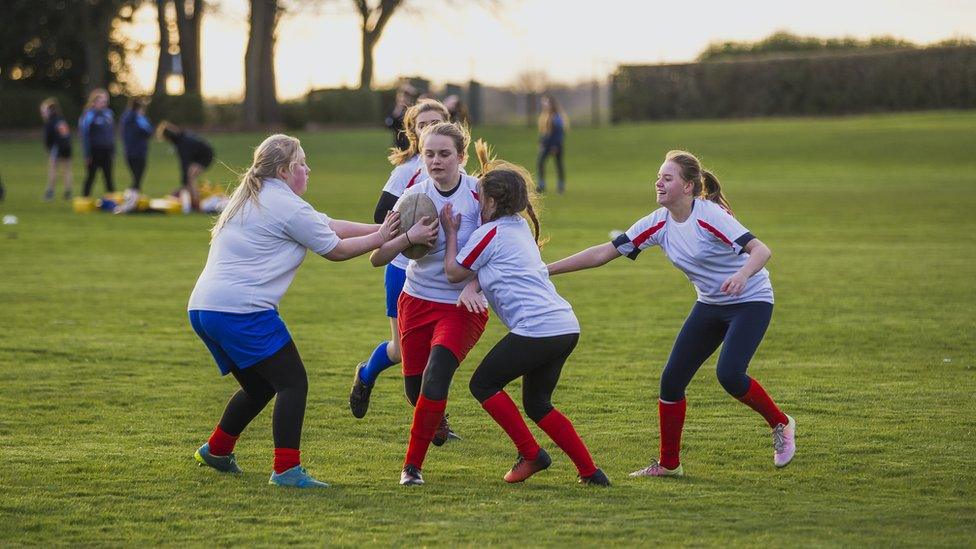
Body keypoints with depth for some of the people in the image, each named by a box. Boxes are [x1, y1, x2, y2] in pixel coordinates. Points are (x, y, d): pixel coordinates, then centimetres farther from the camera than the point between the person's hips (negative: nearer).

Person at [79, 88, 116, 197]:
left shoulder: (108, 113, 7)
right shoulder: (89, 115, -10)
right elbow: (84, 135, -11)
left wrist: (113, 150, 12)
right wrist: (87, 154, -12)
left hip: (107, 151, 5)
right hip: (94, 151, -5)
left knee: (108, 177, 8)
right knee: (91, 176, 2)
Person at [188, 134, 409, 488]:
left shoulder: (254, 199, 22)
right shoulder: (287, 206, -8)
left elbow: (328, 225, 22)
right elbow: (335, 249, 2)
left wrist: (379, 228, 18)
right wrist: (380, 238, 13)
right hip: (242, 309, -10)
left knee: (259, 387, 23)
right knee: (293, 383, -5)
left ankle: (216, 450, 32)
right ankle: (286, 469, -11)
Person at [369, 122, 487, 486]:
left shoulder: (479, 193, -10)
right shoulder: (414, 196, -3)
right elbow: (377, 257, -7)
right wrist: (411, 237, -24)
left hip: (462, 306, -3)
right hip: (417, 301, 3)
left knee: (434, 381, -20)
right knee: (415, 388, 7)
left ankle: (413, 465, -6)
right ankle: (437, 419, 45)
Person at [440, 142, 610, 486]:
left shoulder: (490, 233, -4)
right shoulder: (521, 226, 21)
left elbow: (453, 272, 7)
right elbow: (481, 267, 28)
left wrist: (450, 231, 15)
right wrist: (471, 288, 11)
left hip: (535, 329, -9)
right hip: (566, 326, 9)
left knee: (483, 384, 7)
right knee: (537, 404, 18)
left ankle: (531, 454, 3)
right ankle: (590, 472, 13)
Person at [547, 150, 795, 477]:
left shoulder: (709, 215, -24)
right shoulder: (659, 223, -5)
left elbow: (761, 250, -30)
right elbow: (602, 253, -4)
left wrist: (742, 274, -52)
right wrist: (546, 270, -8)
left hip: (750, 302, -7)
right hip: (710, 304, 7)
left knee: (729, 374, -23)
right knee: (671, 379, -3)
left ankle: (781, 425, 3)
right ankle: (669, 464, 10)